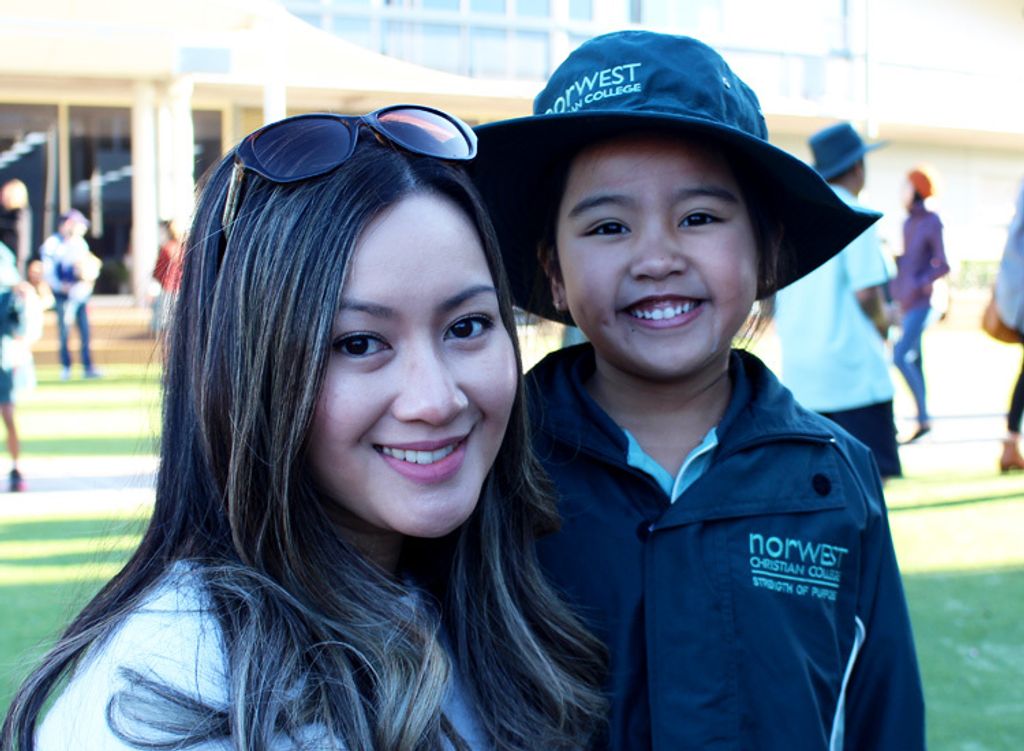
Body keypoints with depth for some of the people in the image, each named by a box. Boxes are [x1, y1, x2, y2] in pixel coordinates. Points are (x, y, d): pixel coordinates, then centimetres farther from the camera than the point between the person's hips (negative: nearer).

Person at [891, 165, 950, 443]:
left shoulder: (932, 223, -10)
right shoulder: (908, 222, 14)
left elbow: (943, 265, -13)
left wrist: (920, 284, -22)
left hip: (920, 303, -8)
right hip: (905, 303, 8)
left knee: (900, 356, -17)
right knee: (913, 359, 9)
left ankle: (923, 416, -8)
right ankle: (922, 419, 14)